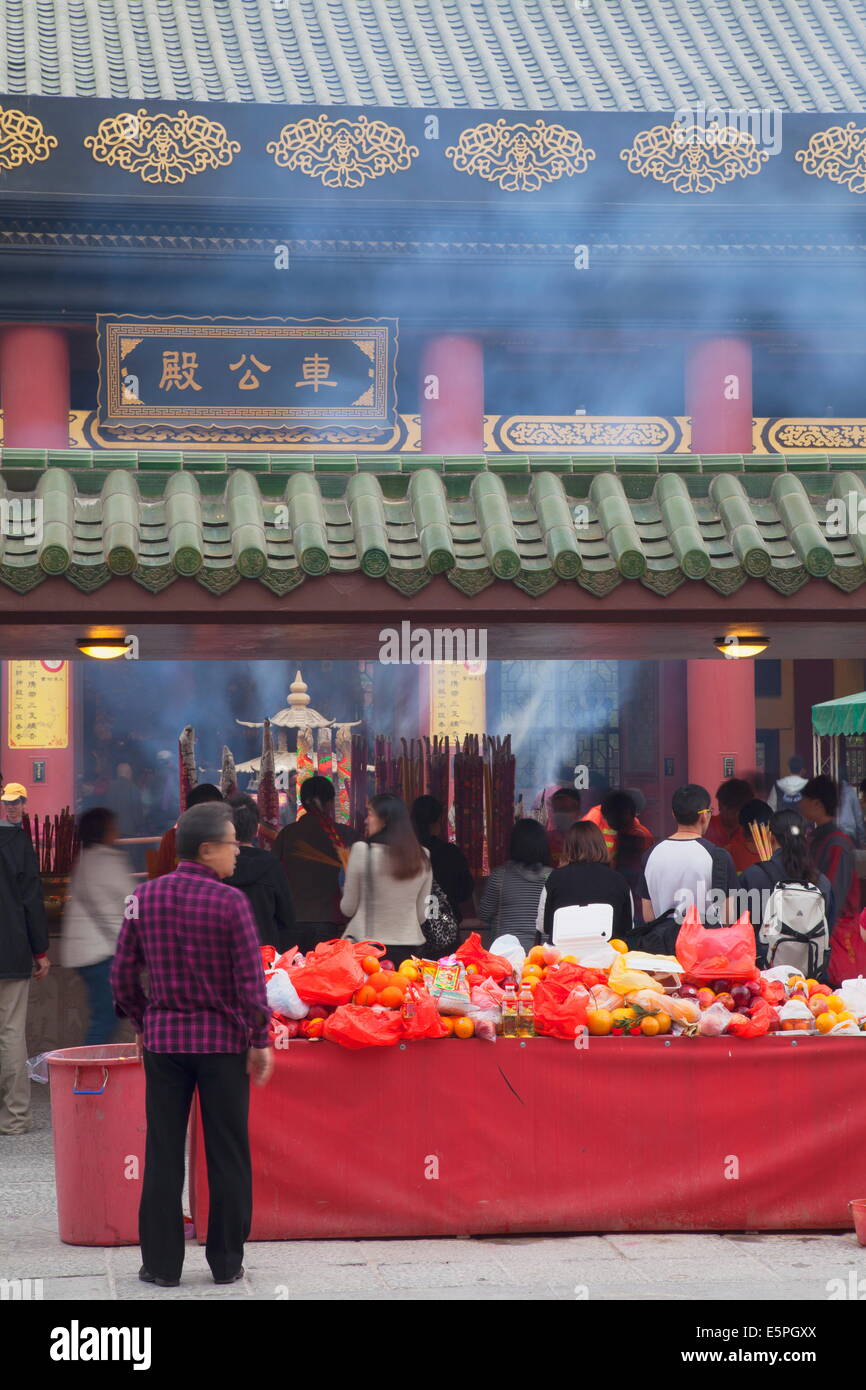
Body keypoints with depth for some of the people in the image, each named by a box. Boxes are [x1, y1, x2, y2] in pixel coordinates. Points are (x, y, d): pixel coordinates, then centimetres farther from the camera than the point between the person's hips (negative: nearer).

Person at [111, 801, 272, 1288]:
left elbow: (123, 977, 4)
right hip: (223, 1038, -3)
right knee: (227, 1155, 8)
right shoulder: (230, 902, -12)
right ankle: (226, 1262, 14)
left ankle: (162, 1263, 12)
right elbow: (251, 981, -13)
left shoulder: (144, 897, 0)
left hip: (163, 1036, 3)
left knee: (163, 1154, 9)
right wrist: (260, 1041, -4)